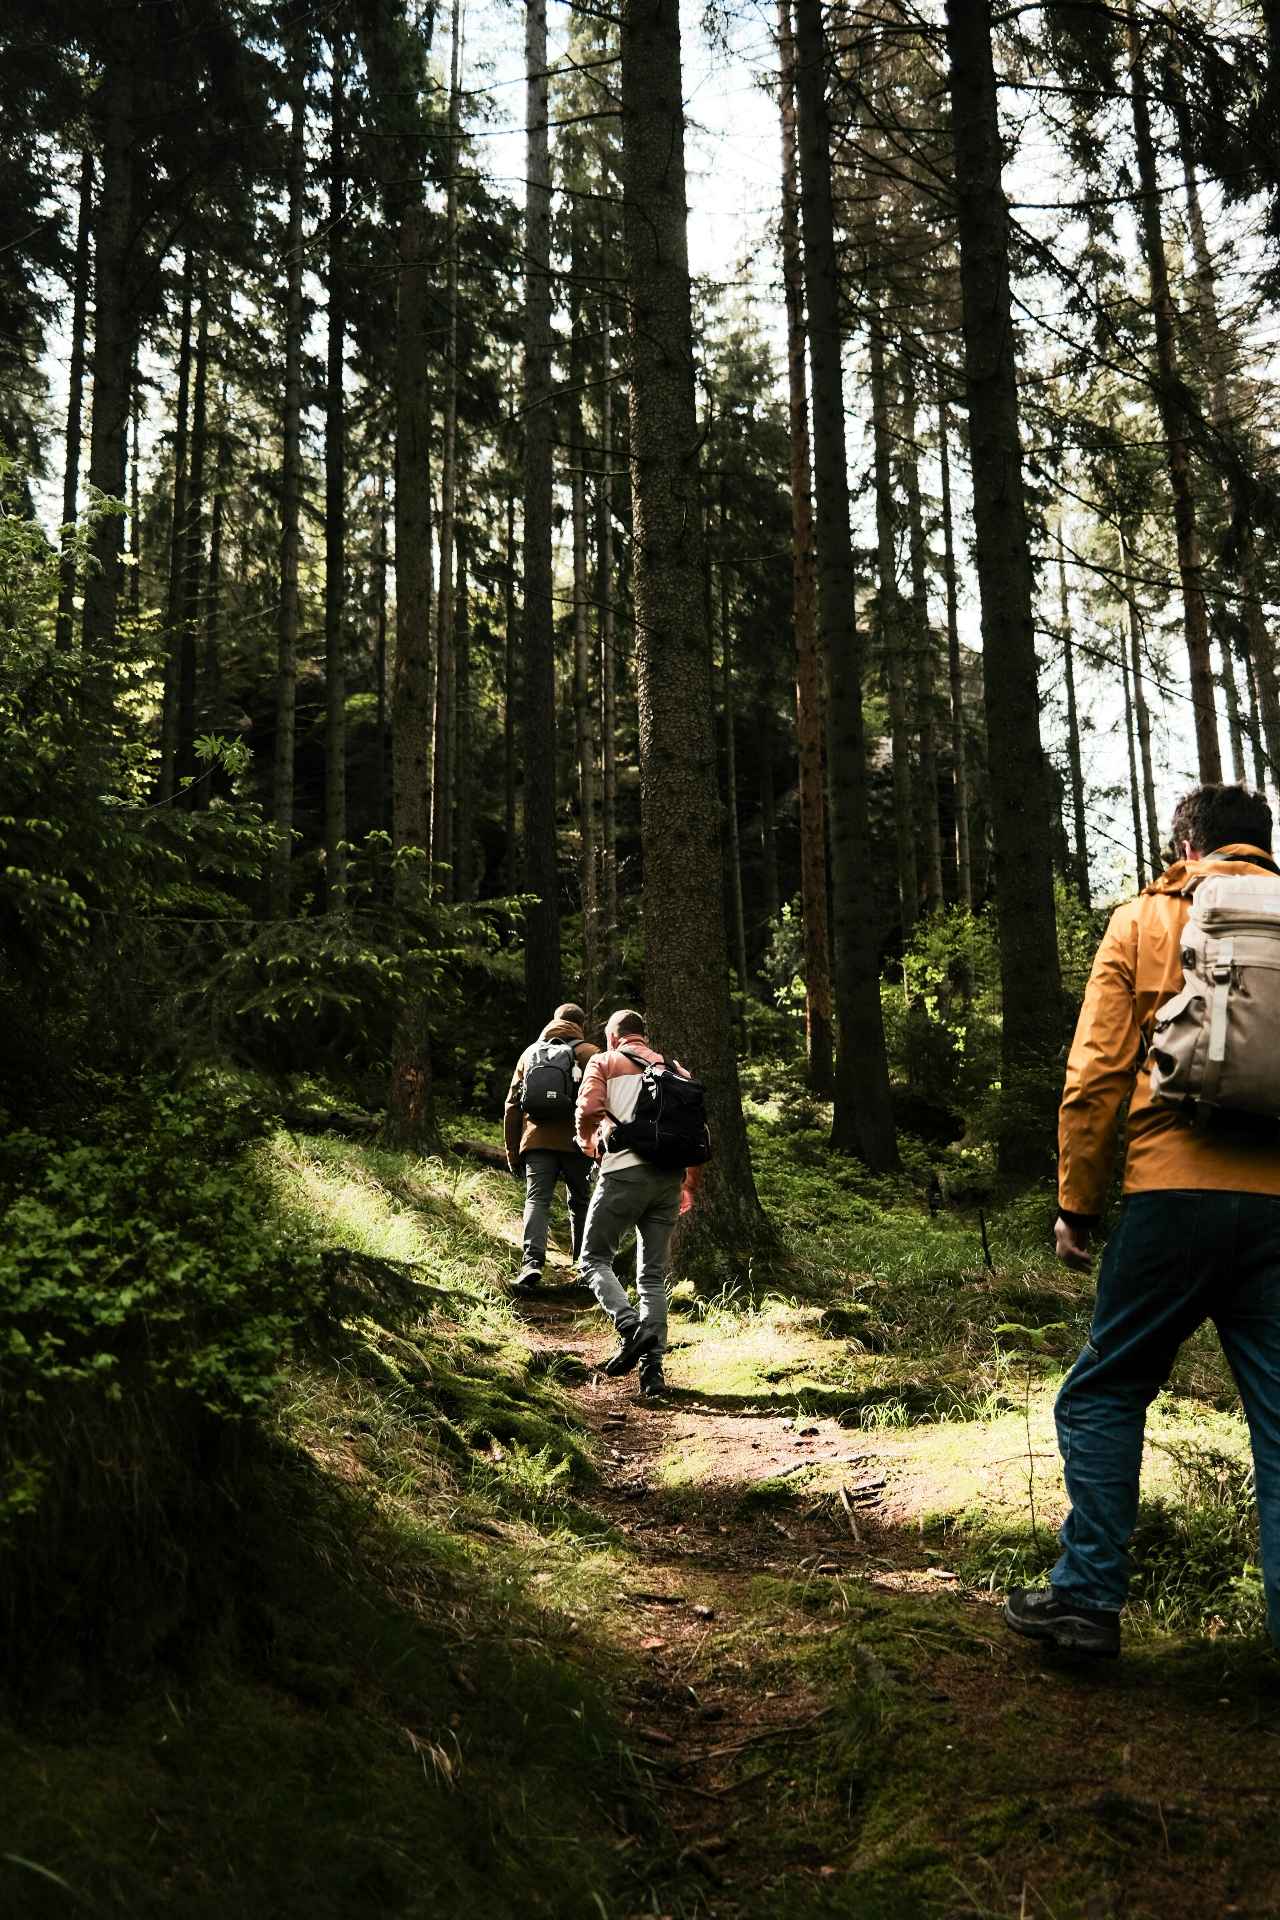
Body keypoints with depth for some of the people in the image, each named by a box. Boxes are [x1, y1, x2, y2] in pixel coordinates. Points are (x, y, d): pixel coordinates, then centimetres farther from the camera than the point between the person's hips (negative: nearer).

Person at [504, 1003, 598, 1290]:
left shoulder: (530, 1053, 17)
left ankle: (532, 1262, -25)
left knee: (536, 1200, -5)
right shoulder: (589, 1053, 5)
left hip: (536, 1141, 2)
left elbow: (512, 1106, 17)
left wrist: (513, 1152, 21)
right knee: (580, 1203, 13)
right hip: (574, 1143, -2)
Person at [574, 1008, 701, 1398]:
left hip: (625, 1171, -4)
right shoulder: (675, 1070, 22)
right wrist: (690, 1184, 24)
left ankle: (631, 1328, -16)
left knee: (595, 1259, 8)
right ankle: (652, 1369, 1)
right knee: (654, 1275, 10)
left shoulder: (604, 1063, 10)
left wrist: (589, 1146, 16)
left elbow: (589, 1110, -5)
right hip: (670, 1176, 4)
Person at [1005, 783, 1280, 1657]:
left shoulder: (1146, 920, 6)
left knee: (1105, 1391, 12)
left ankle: (1090, 1594, 11)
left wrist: (1076, 1204, 6)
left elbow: (1097, 1073, 1)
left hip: (1177, 1192, -2)